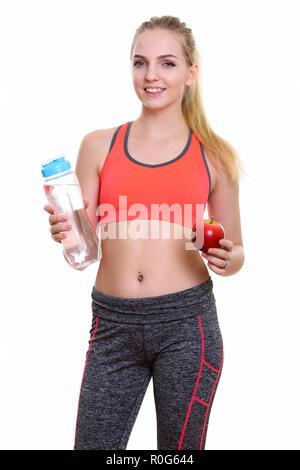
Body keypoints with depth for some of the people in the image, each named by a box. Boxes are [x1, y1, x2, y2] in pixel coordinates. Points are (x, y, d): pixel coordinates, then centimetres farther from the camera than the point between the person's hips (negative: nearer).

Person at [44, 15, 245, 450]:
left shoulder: (215, 156, 5)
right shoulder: (99, 145, 6)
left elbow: (235, 253, 13)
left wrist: (227, 259, -9)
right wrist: (65, 232, -15)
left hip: (187, 322, 0)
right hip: (113, 325, 1)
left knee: (181, 447, 11)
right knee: (93, 446, 6)